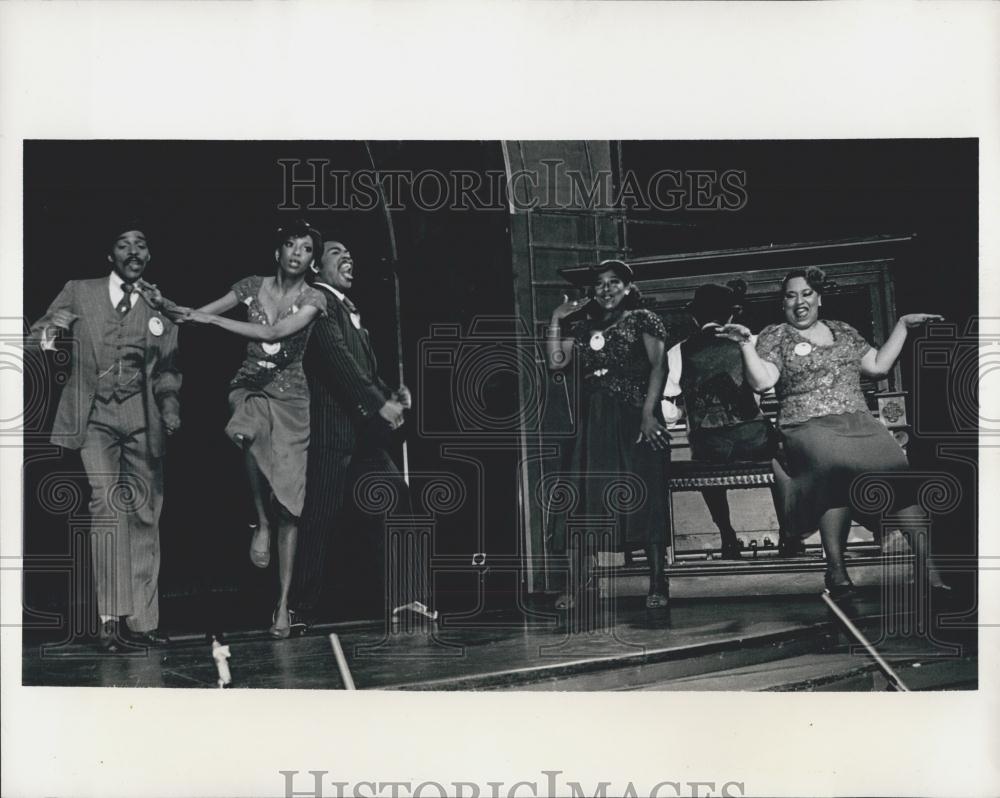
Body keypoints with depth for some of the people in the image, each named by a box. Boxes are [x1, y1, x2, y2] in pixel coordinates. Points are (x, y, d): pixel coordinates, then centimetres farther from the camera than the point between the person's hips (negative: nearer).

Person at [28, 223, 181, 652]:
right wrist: (48, 334, -14)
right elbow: (38, 335, 9)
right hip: (94, 417, -2)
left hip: (141, 421, 2)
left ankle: (142, 620, 9)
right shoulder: (79, 293, 8)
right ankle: (111, 617, -13)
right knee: (107, 504, -16)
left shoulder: (160, 308, 11)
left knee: (145, 516, 1)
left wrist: (170, 407, -3)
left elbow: (166, 371, 14)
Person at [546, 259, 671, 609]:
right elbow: (556, 361, 9)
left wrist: (649, 411, -16)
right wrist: (556, 320, 6)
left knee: (645, 498, -7)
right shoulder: (583, 326, 18)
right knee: (581, 498, -2)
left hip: (633, 419, -4)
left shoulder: (642, 320, 6)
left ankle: (657, 583, -3)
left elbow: (658, 365, -5)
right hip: (593, 421, 4)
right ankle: (577, 583, 1)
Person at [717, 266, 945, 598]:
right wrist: (745, 343, -10)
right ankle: (836, 568, -29)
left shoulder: (842, 331, 25)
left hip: (860, 422, 4)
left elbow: (878, 365, 24)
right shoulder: (774, 336, 12)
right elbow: (761, 381, 0)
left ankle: (928, 566, -22)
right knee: (836, 464, -37)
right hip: (809, 427, -4)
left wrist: (903, 324, 24)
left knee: (897, 467, -23)